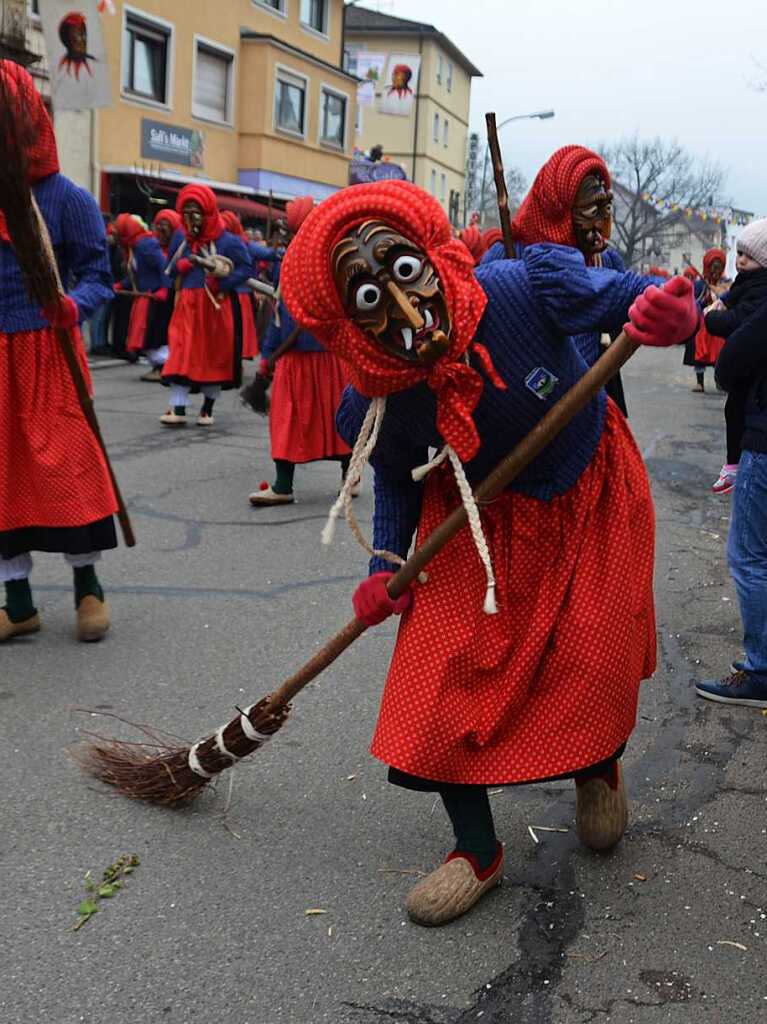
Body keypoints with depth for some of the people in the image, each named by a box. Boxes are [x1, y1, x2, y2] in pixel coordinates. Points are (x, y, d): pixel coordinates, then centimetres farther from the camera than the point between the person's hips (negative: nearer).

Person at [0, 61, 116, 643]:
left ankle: (87, 584, 16)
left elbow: (97, 275, -5)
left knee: (65, 461, -4)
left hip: (49, 350, -4)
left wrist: (75, 306, -24)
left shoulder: (67, 198, -4)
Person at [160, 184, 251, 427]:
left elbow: (246, 269, -5)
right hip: (187, 305, 3)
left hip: (216, 306, -3)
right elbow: (169, 271, 14)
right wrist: (182, 264, -8)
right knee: (181, 354, -6)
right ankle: (178, 409, -7)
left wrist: (222, 283, -17)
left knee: (214, 355, 6)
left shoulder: (227, 241, -7)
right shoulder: (180, 238, 7)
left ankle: (207, 408, 19)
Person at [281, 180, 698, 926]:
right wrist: (385, 565, -13)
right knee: (449, 663, -5)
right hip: (479, 523, 1)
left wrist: (667, 310, -38)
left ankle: (598, 766, 41)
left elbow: (616, 296, -15)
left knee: (593, 657, 0)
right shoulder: (377, 406, -24)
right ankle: (478, 850, 18)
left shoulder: (528, 289, -33)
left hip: (592, 499, 0)